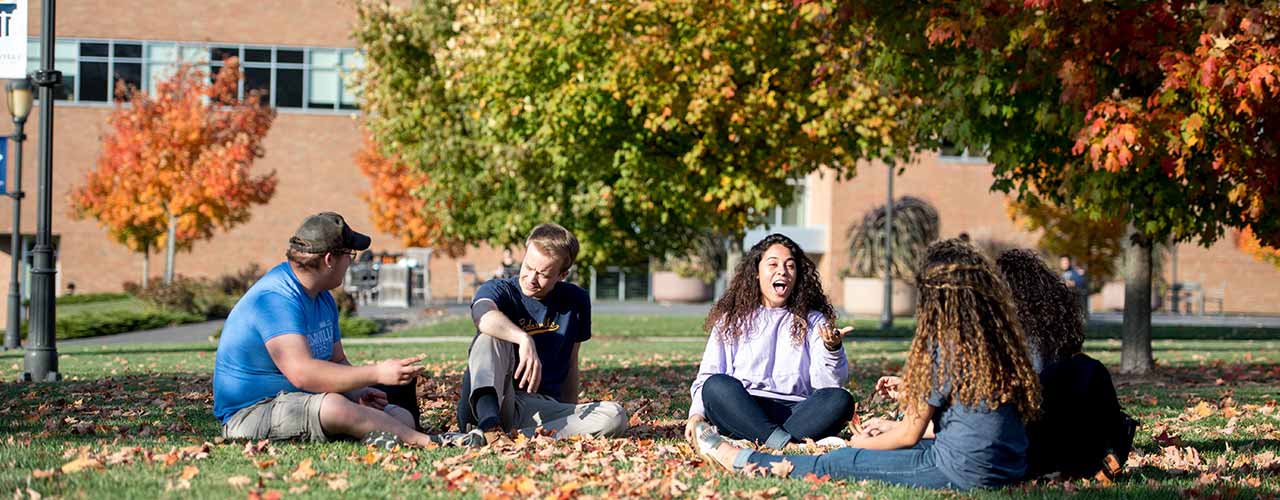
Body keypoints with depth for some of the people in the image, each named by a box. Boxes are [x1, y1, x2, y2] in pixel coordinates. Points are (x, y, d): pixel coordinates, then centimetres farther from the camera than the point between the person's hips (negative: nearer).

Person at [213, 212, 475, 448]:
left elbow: (337, 362, 20)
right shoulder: (275, 299, -20)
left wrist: (357, 392, -4)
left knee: (402, 417, -3)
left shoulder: (323, 300, 14)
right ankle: (428, 443, -30)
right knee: (333, 406, -37)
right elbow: (301, 373, -31)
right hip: (251, 413, -10)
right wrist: (377, 373, -29)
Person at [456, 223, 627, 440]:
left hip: (544, 408, 3)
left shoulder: (576, 301, 11)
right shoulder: (499, 290, -2)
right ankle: (489, 422, -53)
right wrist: (525, 339, -45)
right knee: (491, 335, -26)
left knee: (615, 416, -22)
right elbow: (483, 315, -29)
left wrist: (571, 415, 14)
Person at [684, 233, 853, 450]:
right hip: (742, 412, -1)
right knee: (717, 386, -31)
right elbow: (707, 377, 10)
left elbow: (827, 383, 5)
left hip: (797, 412, 1)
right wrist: (697, 413, -9)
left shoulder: (813, 321, 18)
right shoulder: (731, 320, 18)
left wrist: (832, 349, -15)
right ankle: (783, 442, -45)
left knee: (841, 400, -27)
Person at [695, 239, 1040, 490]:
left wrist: (864, 443, 14)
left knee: (836, 463, 5)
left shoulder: (944, 347, -13)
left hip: (963, 471, -8)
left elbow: (910, 435, -6)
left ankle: (740, 460, 18)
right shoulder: (1000, 337, 8)